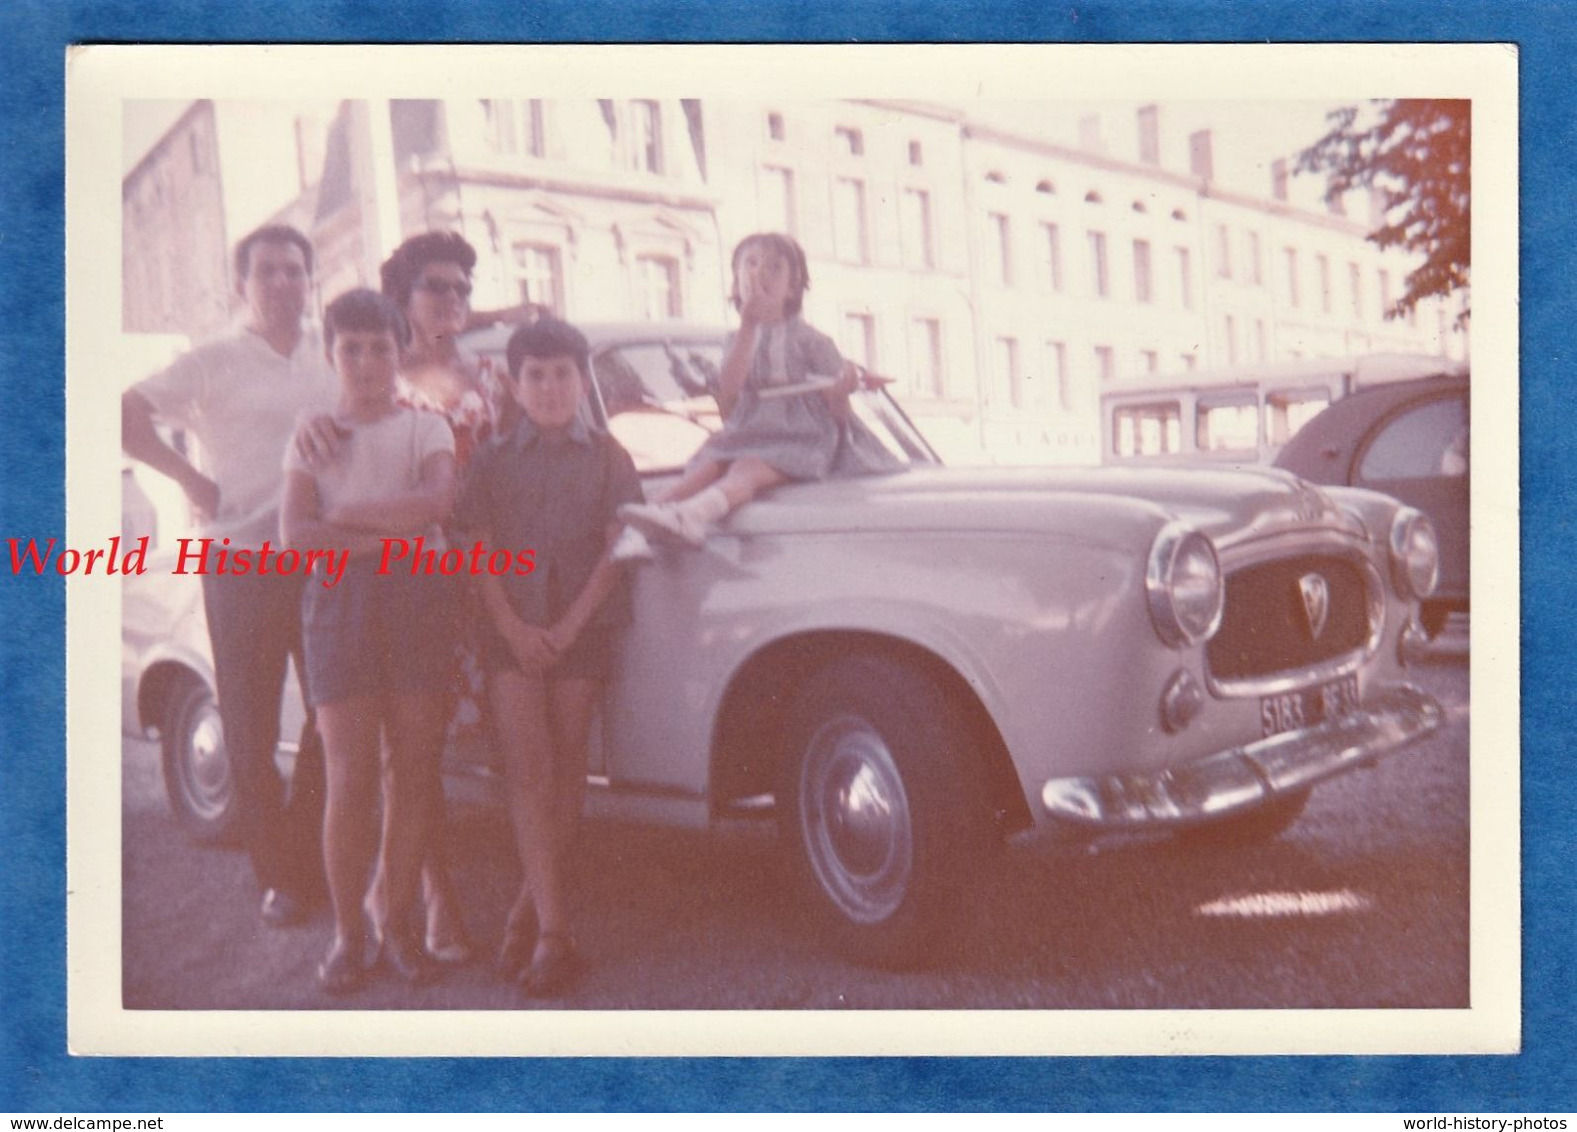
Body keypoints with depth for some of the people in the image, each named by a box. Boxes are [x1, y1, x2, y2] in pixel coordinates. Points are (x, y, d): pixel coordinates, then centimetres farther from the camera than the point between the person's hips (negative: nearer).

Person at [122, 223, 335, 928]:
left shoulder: (333, 360, 12)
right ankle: (279, 874, 15)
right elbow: (127, 415, -5)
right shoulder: (213, 365, 1)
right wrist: (191, 479, -9)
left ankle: (313, 857, 19)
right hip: (241, 566, -3)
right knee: (250, 726, 3)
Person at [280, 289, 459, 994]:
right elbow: (293, 535, -3)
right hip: (341, 598, 0)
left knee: (411, 771, 1)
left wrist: (344, 515, -9)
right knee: (350, 778, -3)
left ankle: (400, 925, 10)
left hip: (419, 597, 0)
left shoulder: (427, 428, 11)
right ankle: (348, 932, 7)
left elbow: (438, 501, -10)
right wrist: (389, 535, -11)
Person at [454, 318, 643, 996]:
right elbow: (481, 554, 4)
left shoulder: (608, 458, 8)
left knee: (566, 766, 1)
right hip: (512, 628, 0)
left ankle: (531, 908, 14)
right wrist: (515, 627, -10)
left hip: (583, 626, 0)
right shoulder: (495, 462, 11)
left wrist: (568, 627, -10)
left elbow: (614, 552, 0)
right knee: (528, 767, -9)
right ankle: (553, 930, -10)